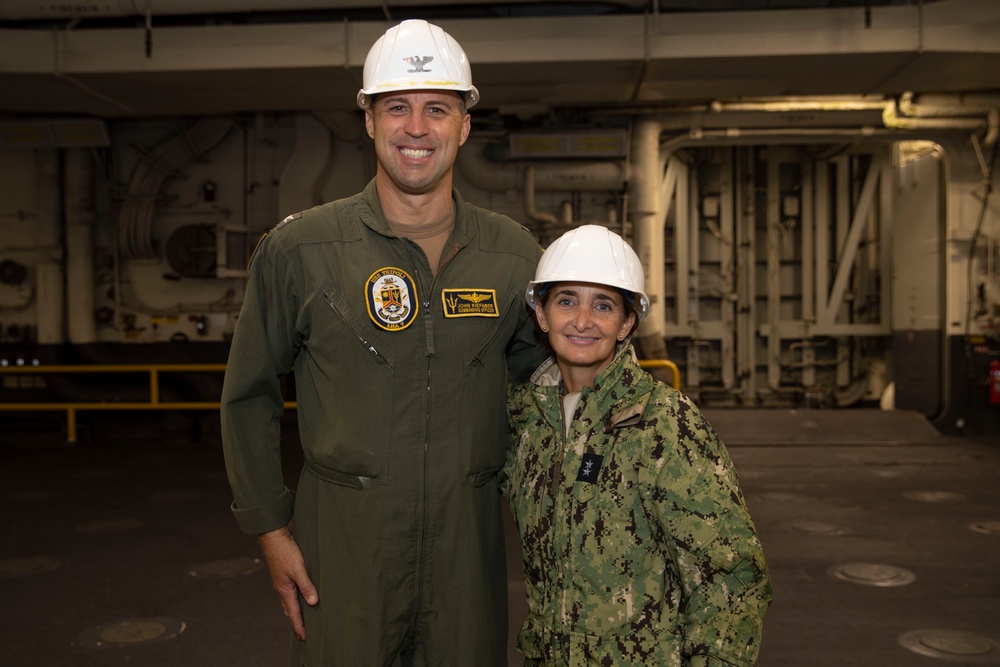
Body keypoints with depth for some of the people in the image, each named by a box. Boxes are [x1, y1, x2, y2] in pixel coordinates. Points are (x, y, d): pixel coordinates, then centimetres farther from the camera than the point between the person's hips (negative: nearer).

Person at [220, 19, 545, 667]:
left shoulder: (517, 254, 0)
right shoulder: (297, 248, -5)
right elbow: (249, 396, 2)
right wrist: (270, 527, 0)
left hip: (468, 539, 2)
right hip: (341, 539, -2)